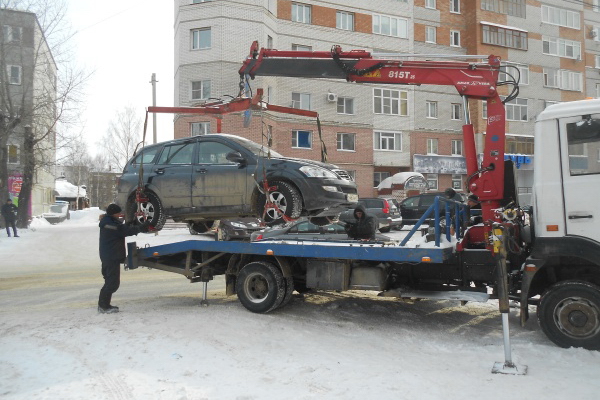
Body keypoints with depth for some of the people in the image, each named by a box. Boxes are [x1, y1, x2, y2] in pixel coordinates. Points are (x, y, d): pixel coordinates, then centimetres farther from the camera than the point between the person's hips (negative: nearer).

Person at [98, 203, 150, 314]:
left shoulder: (107, 223, 15)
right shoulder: (111, 225, -17)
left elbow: (124, 228, 17)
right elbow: (127, 230, -17)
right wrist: (143, 227, -8)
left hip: (107, 256, 11)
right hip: (112, 257, -11)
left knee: (111, 281, 16)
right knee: (112, 282, -7)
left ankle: (104, 304, 21)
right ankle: (103, 306, -3)